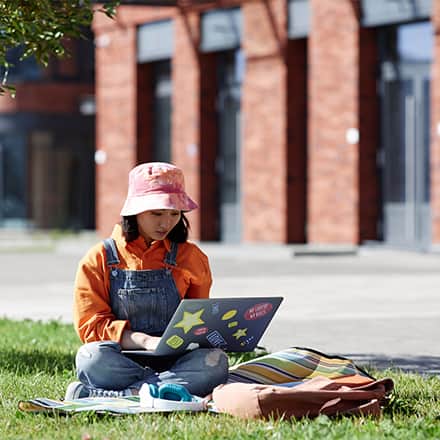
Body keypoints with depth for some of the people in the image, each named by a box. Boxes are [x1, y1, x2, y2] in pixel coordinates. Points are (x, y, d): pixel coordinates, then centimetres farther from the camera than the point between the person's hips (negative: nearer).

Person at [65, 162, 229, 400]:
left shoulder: (190, 257, 14)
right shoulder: (99, 259, 7)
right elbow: (91, 324, -2)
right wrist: (145, 341, -18)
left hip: (176, 360, 2)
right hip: (121, 362, -2)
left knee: (215, 361, -32)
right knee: (92, 356, -34)